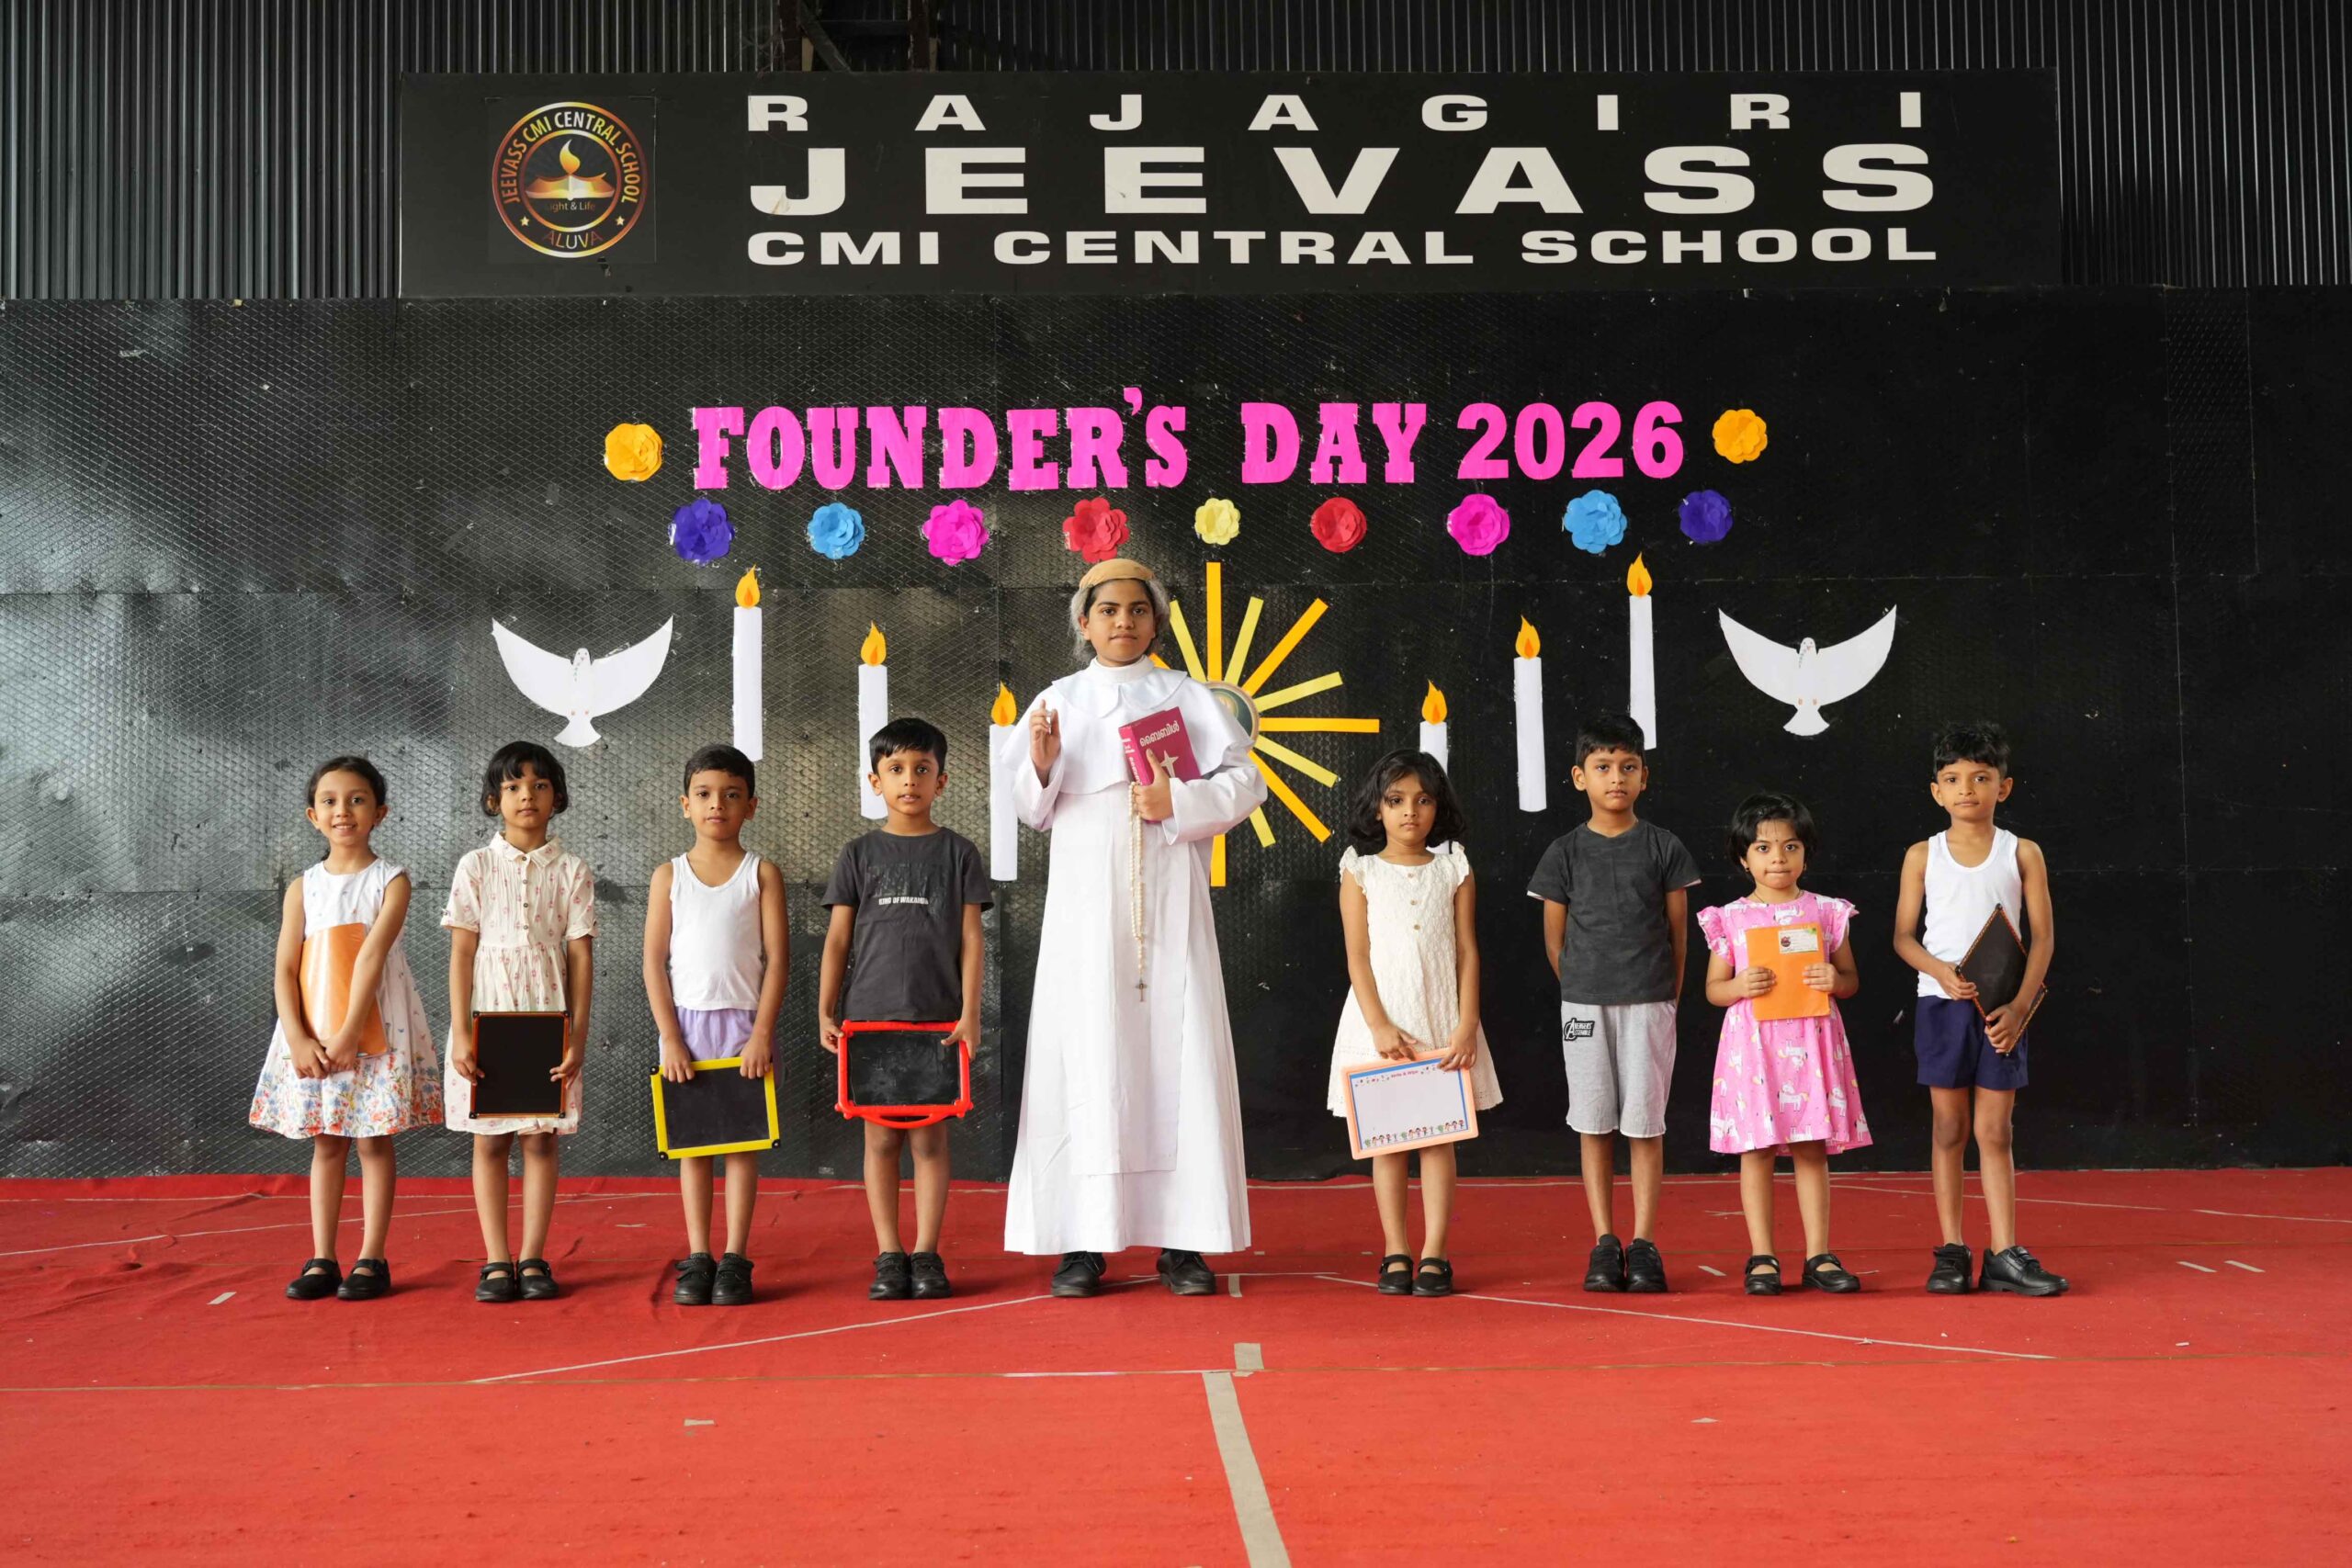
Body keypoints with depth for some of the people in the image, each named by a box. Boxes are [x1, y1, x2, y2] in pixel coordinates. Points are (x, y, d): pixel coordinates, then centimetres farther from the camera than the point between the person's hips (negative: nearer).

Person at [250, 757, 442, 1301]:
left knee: (373, 1141, 1)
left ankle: (371, 1259, 7)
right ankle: (322, 1260, 13)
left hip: (375, 1029, -3)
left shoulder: (391, 882, -4)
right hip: (313, 1035, 3)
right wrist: (298, 1038, -13)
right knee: (325, 1143, 7)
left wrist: (349, 1032, -22)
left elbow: (373, 957, -14)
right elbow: (285, 970, 0)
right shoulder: (302, 888, 6)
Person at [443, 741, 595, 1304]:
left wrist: (578, 1035, -5)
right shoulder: (476, 866, 2)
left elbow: (580, 955, 1)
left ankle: (533, 1258, 11)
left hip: (549, 1017, 0)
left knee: (542, 1139, 3)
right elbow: (462, 951, 0)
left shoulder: (571, 870, 3)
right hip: (488, 1015, 0)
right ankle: (496, 1261, 11)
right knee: (489, 1141, 4)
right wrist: (460, 1032, -7)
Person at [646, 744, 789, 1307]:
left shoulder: (762, 875, 0)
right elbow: (655, 961, 1)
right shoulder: (669, 876, 4)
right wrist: (671, 1039, -7)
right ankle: (697, 1259, 11)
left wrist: (762, 1034, -12)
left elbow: (776, 959, -4)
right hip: (686, 1022, 1)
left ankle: (735, 1261, 6)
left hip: (744, 1022, -1)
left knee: (742, 1139, 1)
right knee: (693, 1143, 5)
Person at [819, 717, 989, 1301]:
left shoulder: (957, 852, 5)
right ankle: (888, 1257, 11)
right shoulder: (859, 854, 7)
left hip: (937, 1017, -1)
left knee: (929, 1137, 2)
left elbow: (971, 939, 2)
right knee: (880, 1137, 4)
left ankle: (926, 1254, 10)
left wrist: (970, 1014, -5)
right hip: (870, 1014, 1)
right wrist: (826, 1013, 0)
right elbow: (838, 938, 6)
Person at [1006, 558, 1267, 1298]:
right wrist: (1041, 765, -13)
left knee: (1177, 1052, -3)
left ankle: (1182, 1241, 1)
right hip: (1085, 902, 0)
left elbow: (1244, 781, 4)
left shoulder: (1188, 697, 12)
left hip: (1168, 900, 0)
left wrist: (1180, 803, -11)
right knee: (1087, 1056, -4)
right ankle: (1082, 1242, 0)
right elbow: (1035, 811, 7)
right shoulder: (1058, 700, 12)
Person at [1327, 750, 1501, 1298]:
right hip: (1381, 1017, -1)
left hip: (1441, 1017, 1)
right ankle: (1395, 1254, 7)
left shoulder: (1453, 870, 5)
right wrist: (1380, 1026, -13)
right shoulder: (1361, 872, 2)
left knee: (1438, 1134, 1)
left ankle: (1434, 1254, 4)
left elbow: (1467, 953, 3)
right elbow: (1358, 957, -3)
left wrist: (1466, 1027, -7)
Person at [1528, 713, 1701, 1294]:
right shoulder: (1565, 853, 3)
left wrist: (1666, 995, 5)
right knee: (1594, 1124, 4)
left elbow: (1678, 932, 6)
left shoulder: (1664, 848, 2)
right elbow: (1555, 940, 8)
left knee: (1645, 1124, 1)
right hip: (1584, 1005, 1)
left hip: (1649, 1003, -1)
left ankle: (1643, 1245, 8)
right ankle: (1604, 1244, 11)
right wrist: (1585, 989, 9)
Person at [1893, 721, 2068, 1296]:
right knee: (1950, 1128, 5)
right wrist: (1942, 971, -16)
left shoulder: (2022, 853, 3)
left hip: (2003, 1010, 0)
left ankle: (2004, 1254, 6)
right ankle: (1951, 1250, 11)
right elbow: (1904, 935, 4)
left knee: (1995, 1130, 2)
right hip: (1942, 1003, 0)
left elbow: (2043, 937, 0)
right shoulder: (1923, 856, 4)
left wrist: (2020, 1005, -10)